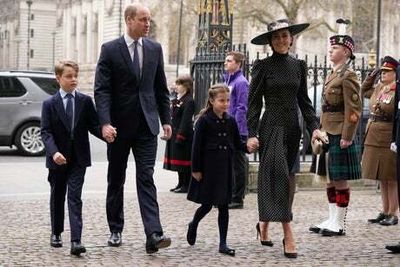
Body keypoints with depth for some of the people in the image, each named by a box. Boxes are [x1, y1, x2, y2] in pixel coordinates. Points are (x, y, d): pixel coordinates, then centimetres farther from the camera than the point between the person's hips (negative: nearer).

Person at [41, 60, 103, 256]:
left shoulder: (85, 101, 1)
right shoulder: (50, 104, -3)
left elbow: (93, 126, 0)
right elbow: (46, 132, -8)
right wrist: (54, 152, -24)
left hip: (78, 159, 0)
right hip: (57, 159, 0)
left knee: (75, 198, -6)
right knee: (57, 197, 15)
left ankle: (76, 241, -13)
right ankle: (56, 233, 33)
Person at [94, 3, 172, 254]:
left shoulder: (155, 48, 6)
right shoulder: (110, 50, -5)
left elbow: (161, 88, 11)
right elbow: (102, 90, -10)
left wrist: (166, 119, 6)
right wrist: (105, 123, -20)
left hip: (146, 124, 1)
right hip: (119, 125, -1)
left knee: (146, 178, -7)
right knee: (116, 180, 11)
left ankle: (154, 235, -15)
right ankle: (116, 230, 24)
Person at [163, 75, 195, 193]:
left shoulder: (189, 101, -13)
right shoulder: (176, 101, 15)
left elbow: (186, 121, -18)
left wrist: (180, 137, -21)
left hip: (184, 136, -9)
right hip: (175, 135, 9)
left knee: (184, 160, -3)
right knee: (178, 160, 13)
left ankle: (186, 185, 4)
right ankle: (181, 183, 22)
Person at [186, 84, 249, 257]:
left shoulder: (230, 122, 5)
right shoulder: (204, 121, -9)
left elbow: (237, 144, 9)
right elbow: (197, 146, -9)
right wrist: (196, 169, -11)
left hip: (225, 169, 4)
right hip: (208, 169, -4)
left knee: (223, 206, 5)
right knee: (207, 204, 4)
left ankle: (223, 244, 9)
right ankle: (193, 225, 34)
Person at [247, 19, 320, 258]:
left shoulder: (299, 66, 9)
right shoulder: (263, 66, -3)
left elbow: (304, 100, 12)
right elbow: (254, 102, -4)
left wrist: (314, 126, 1)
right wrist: (252, 133, -11)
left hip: (292, 129, 5)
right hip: (271, 128, -5)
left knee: (286, 178, 10)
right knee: (278, 176, -13)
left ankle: (264, 223, 29)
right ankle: (288, 235, -15)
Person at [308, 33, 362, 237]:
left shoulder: (348, 76, -11)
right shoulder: (332, 75, 16)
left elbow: (354, 110, -16)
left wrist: (347, 137, -18)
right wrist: (320, 131, 16)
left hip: (339, 136, -9)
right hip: (327, 135, 9)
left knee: (340, 180, -2)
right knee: (330, 179, 12)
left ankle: (339, 224, 4)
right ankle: (332, 219, 20)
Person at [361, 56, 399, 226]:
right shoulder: (378, 89, 12)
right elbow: (364, 91, 31)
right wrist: (372, 76, 18)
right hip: (373, 140, 7)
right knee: (382, 179, 13)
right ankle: (385, 212, 22)